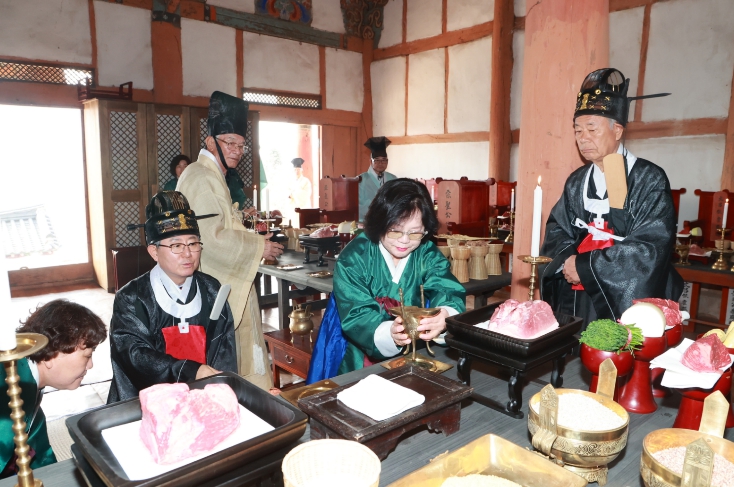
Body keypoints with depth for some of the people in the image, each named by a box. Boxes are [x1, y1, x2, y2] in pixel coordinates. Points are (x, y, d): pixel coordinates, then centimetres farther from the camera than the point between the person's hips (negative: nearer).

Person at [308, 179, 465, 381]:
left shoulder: (428, 254, -3)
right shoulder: (354, 257, -13)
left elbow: (448, 291, -17)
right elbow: (355, 316, -20)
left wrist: (445, 316, -41)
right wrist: (388, 333, -41)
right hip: (360, 361, -2)